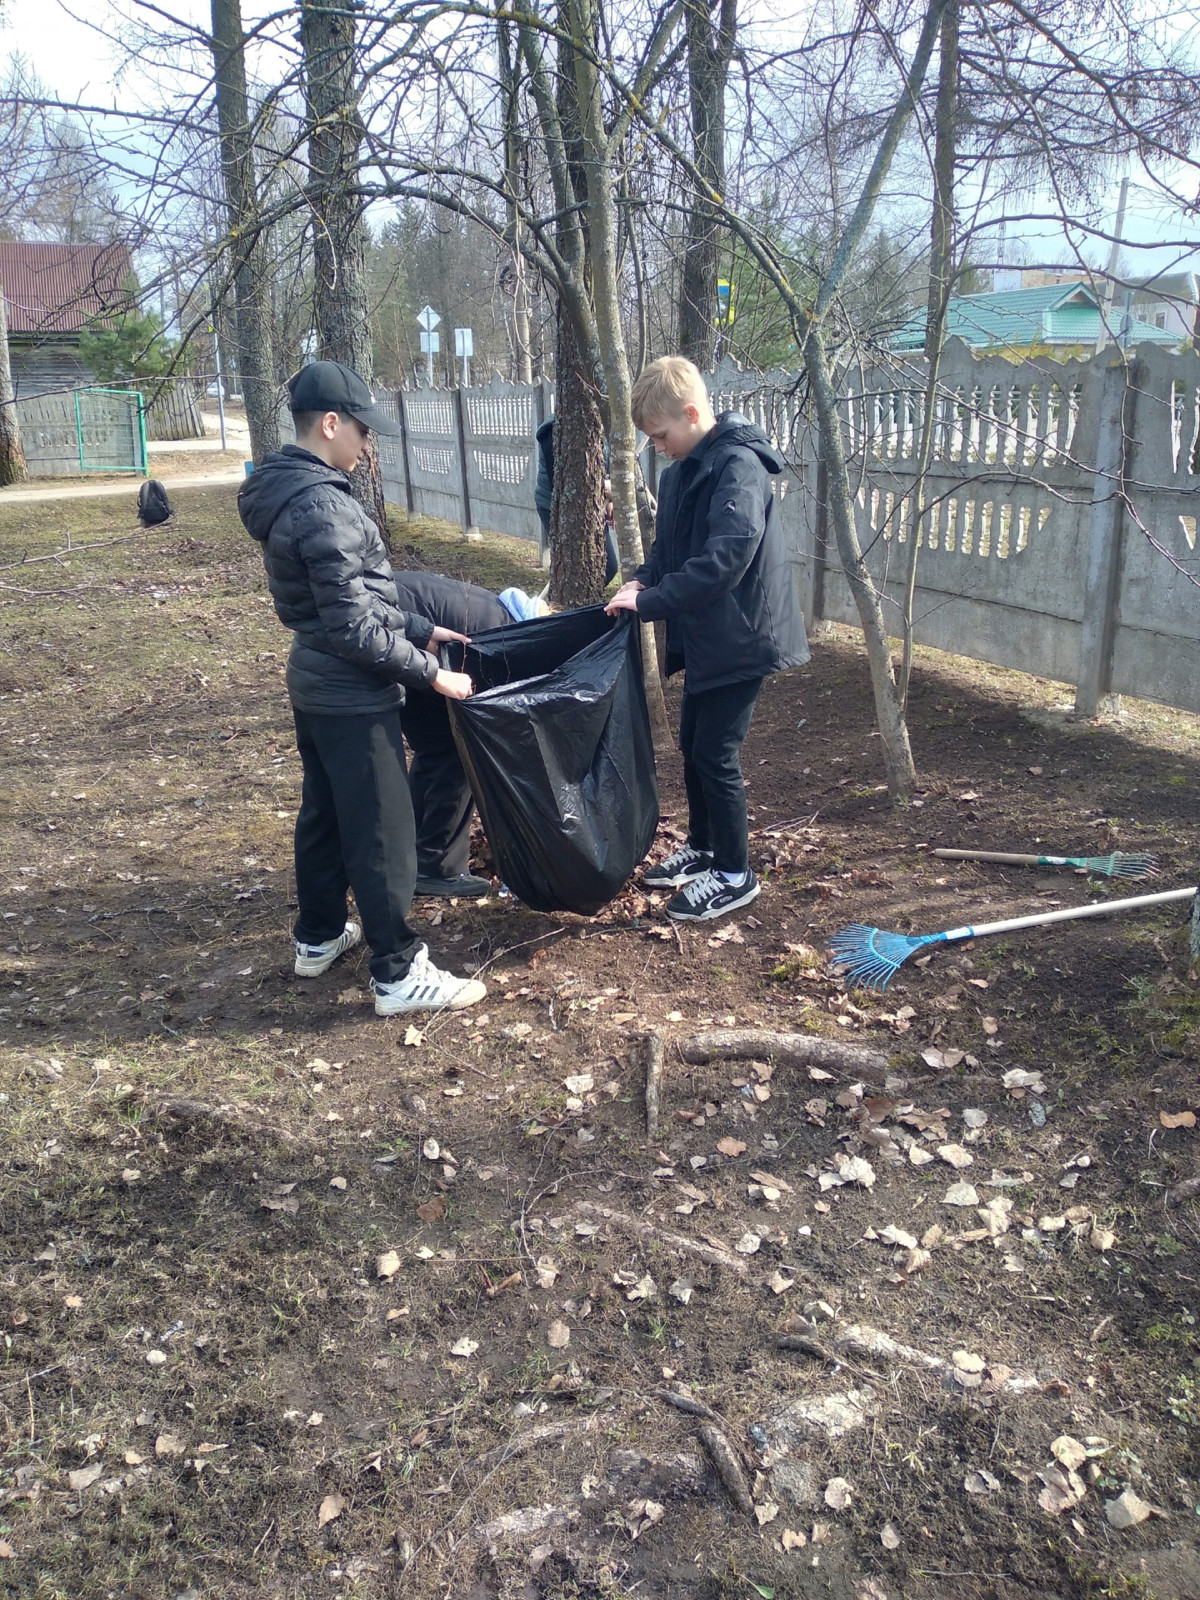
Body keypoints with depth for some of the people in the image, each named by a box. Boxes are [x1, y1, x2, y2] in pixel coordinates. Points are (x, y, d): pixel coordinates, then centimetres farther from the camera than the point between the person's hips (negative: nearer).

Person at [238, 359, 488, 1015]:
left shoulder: (288, 493, 8)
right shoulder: (324, 506, -23)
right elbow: (354, 628, -24)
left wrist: (418, 628, 16)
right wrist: (430, 673, -17)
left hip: (313, 685, 10)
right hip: (352, 698, -10)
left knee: (323, 813, 21)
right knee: (382, 834, -2)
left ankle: (317, 937, 36)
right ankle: (398, 974, 7)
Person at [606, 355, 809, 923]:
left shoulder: (738, 465, -20)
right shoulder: (685, 466, 9)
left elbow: (726, 557, -30)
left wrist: (652, 602, -27)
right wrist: (642, 580, -2)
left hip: (740, 635, -9)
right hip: (705, 635, 9)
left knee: (714, 753, -4)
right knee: (692, 744, 17)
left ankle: (734, 873, 11)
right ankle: (702, 848, 34)